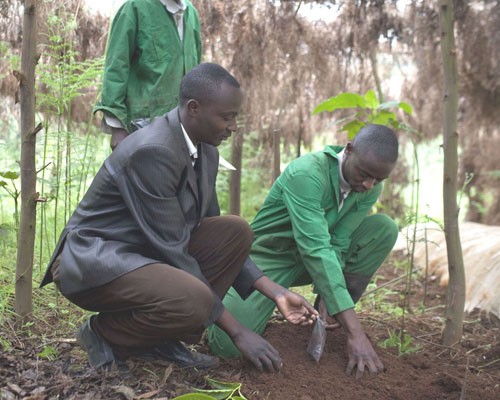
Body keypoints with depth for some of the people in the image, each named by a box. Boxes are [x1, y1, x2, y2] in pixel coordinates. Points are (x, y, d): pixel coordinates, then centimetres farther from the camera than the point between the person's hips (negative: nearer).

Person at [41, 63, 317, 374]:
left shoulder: (206, 152, 2)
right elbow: (171, 248, -25)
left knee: (236, 231, -5)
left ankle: (162, 337, 0)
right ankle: (105, 333, -3)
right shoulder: (152, 150, -26)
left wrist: (275, 291, -1)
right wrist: (236, 331, -21)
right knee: (195, 300, -33)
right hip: (94, 260, -9)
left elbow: (214, 239, 8)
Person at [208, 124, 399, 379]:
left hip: (310, 260, 6)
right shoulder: (306, 175, -31)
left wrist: (326, 298, -29)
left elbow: (338, 243, -12)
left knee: (384, 228, -13)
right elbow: (315, 250, -39)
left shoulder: (370, 188, -9)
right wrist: (355, 331, -42)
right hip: (270, 257, -6)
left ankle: (332, 316, -2)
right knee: (227, 343, -27)